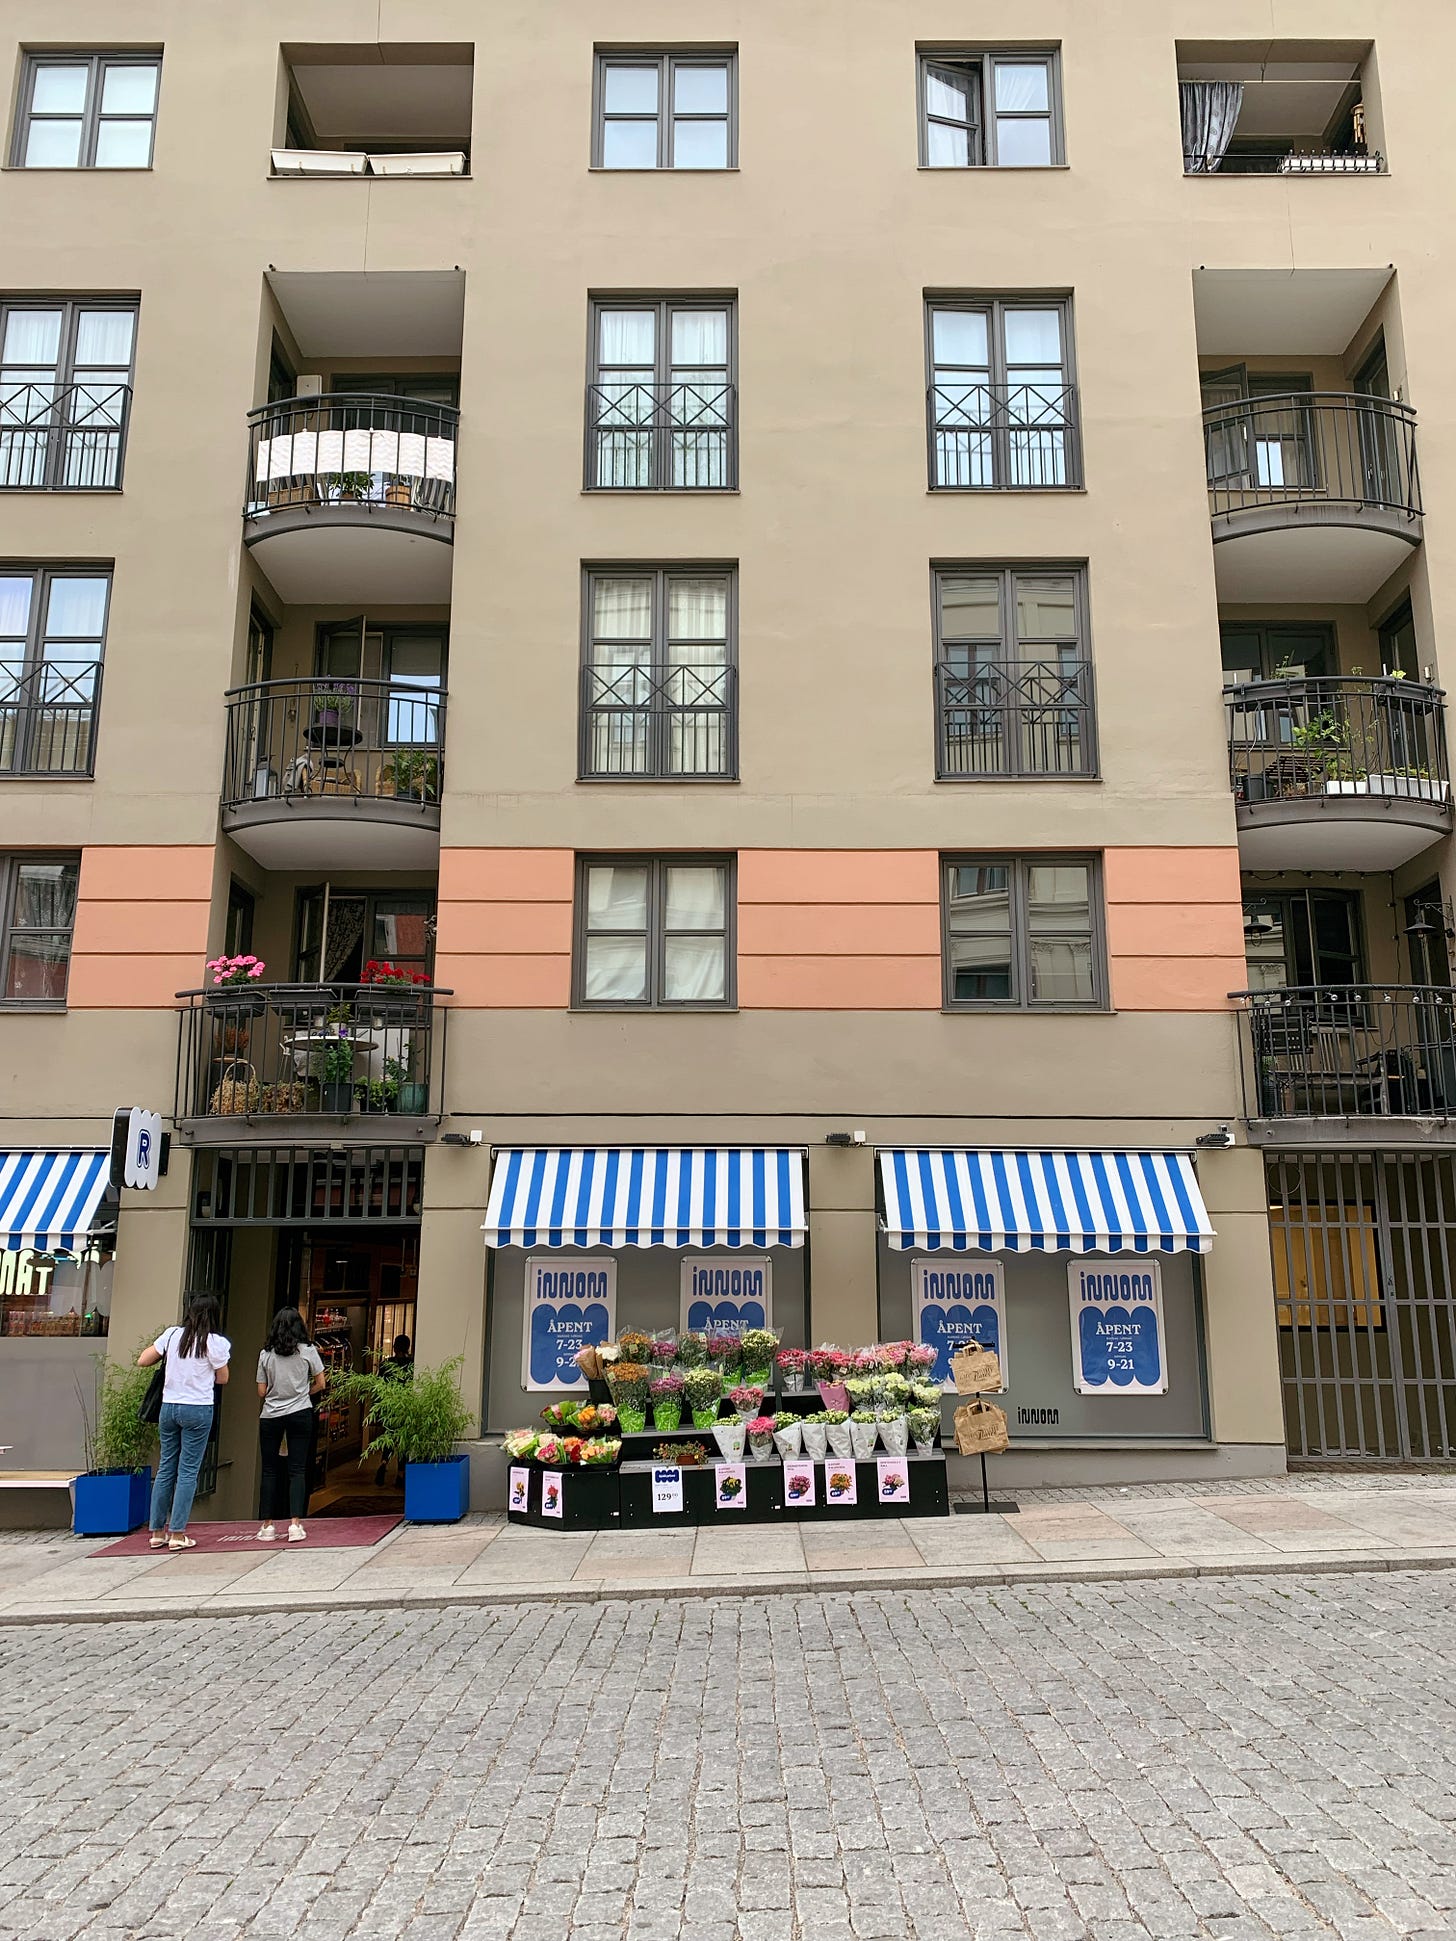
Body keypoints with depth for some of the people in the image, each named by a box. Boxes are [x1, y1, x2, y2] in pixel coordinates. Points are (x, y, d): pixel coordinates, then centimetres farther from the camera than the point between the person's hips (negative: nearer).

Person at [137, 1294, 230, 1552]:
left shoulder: (172, 1335, 4)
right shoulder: (215, 1342, -7)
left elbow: (142, 1361, 8)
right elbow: (222, 1379, 2)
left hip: (169, 1407, 4)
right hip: (198, 1409, -4)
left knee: (165, 1468, 12)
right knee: (188, 1471, 1)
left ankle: (157, 1532, 16)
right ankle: (177, 1534, 1)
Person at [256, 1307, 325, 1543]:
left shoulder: (266, 1354, 1)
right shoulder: (307, 1350, -2)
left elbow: (261, 1392, 3)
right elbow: (320, 1383, 4)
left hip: (270, 1416, 1)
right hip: (300, 1414, -1)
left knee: (269, 1471, 8)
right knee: (297, 1470, 1)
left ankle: (267, 1526, 8)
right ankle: (295, 1524, -7)